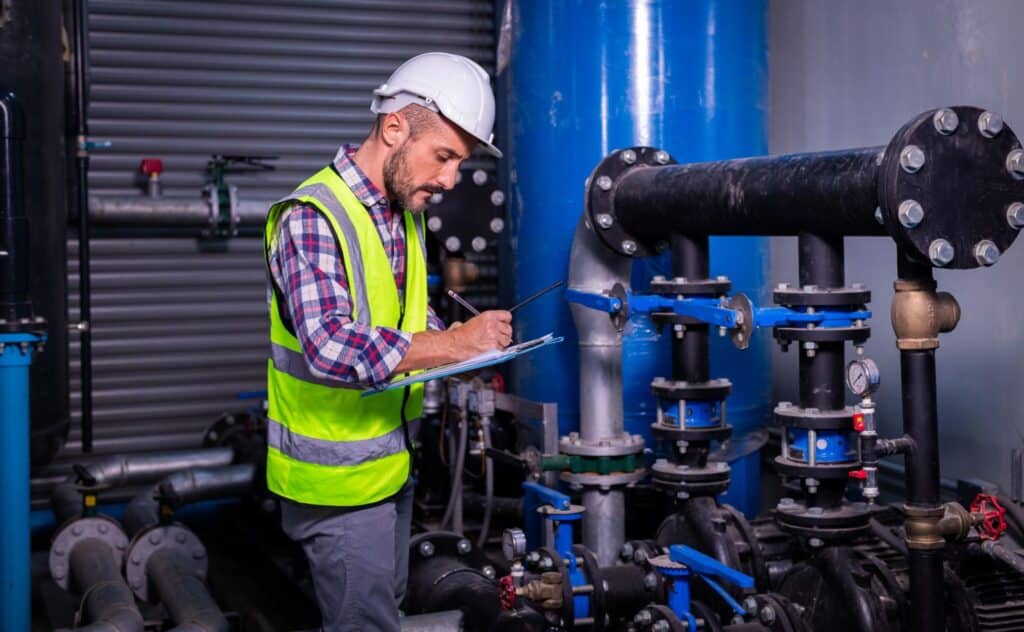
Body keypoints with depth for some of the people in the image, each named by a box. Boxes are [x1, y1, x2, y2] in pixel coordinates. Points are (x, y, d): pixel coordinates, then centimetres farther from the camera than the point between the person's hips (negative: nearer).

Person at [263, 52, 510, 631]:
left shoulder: (407, 215, 7)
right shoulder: (313, 216, -21)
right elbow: (330, 346, -32)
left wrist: (468, 341, -3)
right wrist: (455, 344, -29)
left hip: (394, 462, 9)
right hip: (339, 476, -8)